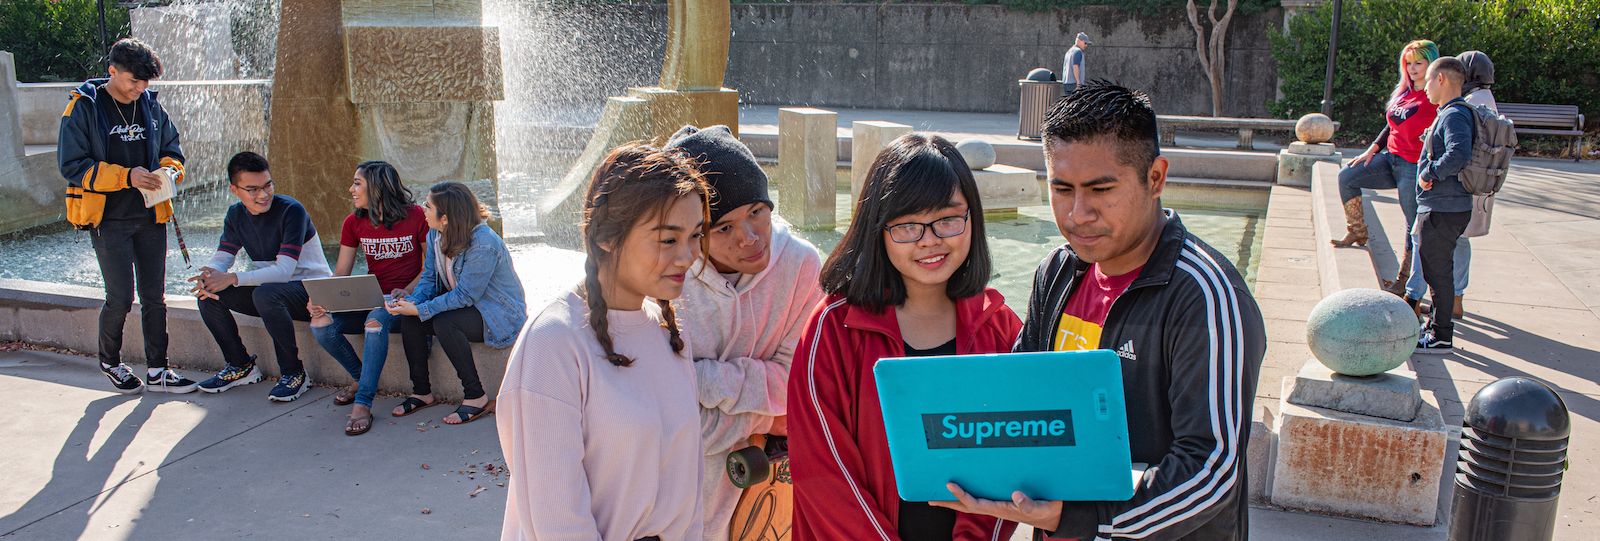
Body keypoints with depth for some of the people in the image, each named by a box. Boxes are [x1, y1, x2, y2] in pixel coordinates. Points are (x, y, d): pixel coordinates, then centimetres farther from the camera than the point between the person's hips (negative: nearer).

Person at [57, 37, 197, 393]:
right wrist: (126, 176, -20)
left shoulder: (150, 106, 8)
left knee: (154, 295, 6)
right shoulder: (84, 107, -7)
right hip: (108, 219, -4)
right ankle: (110, 362, 21)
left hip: (150, 217, 5)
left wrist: (170, 170, -4)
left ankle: (157, 371, 14)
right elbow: (72, 165, -10)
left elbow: (171, 147, 19)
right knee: (121, 297, -4)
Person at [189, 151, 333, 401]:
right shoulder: (236, 215, 3)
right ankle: (241, 366, 7)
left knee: (265, 294, -37)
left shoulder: (292, 211, -19)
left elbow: (283, 271, -27)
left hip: (312, 291, -7)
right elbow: (220, 260, -1)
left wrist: (233, 278, -35)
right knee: (209, 295, -11)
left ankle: (294, 373, -19)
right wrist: (207, 276, -26)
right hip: (271, 287, 7)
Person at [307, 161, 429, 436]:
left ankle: (362, 404, -31)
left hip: (406, 299, -5)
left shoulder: (415, 216, -7)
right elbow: (341, 274, 6)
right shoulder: (354, 223, 7)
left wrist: (407, 292, -19)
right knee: (320, 324, -19)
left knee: (376, 321, -37)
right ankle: (361, 377, 7)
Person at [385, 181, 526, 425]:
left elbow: (465, 295, -26)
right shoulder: (436, 234, -1)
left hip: (499, 315, -8)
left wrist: (420, 310, -29)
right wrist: (412, 301, -17)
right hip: (462, 304, 8)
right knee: (409, 320, -12)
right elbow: (429, 277, 4)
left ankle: (476, 398, -19)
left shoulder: (483, 245, -27)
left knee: (444, 323, -32)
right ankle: (422, 392, 4)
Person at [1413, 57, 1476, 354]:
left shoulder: (1454, 115, -17)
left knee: (1438, 271, -3)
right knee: (1436, 269, 20)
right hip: (1441, 206, 10)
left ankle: (1441, 337, 4)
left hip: (1444, 210, -10)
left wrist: (1430, 173, -21)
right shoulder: (1449, 113, 15)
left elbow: (1459, 153, -32)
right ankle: (1439, 323, 32)